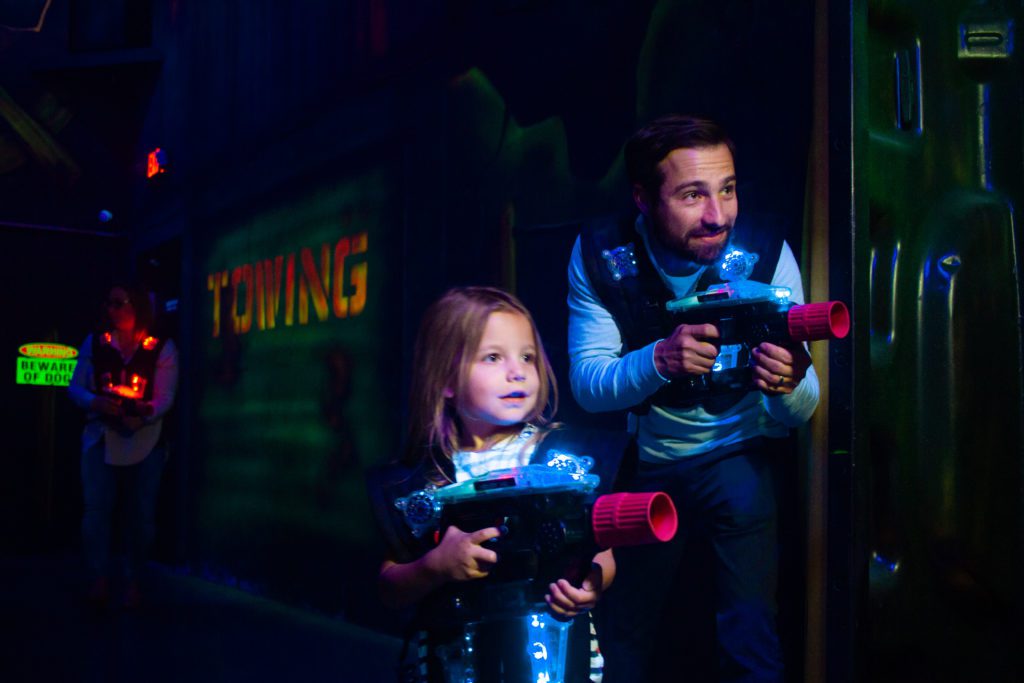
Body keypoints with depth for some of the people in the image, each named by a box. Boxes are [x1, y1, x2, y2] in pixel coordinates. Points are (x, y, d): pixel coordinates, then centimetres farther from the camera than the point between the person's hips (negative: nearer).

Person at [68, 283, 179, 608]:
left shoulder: (162, 349, -1)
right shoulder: (95, 343, 6)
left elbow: (164, 398, -6)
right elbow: (75, 387, 5)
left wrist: (143, 416, -25)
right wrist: (95, 402, -16)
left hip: (144, 439, -1)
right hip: (100, 437, 1)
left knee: (141, 513, 2)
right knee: (96, 507, -11)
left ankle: (132, 579, 16)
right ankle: (99, 579, -6)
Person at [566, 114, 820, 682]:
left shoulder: (765, 255, -19)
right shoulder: (600, 254, -15)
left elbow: (798, 416, -20)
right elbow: (586, 385, -19)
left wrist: (789, 385, -44)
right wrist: (662, 358, -39)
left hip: (739, 459, -2)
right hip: (647, 464, 2)